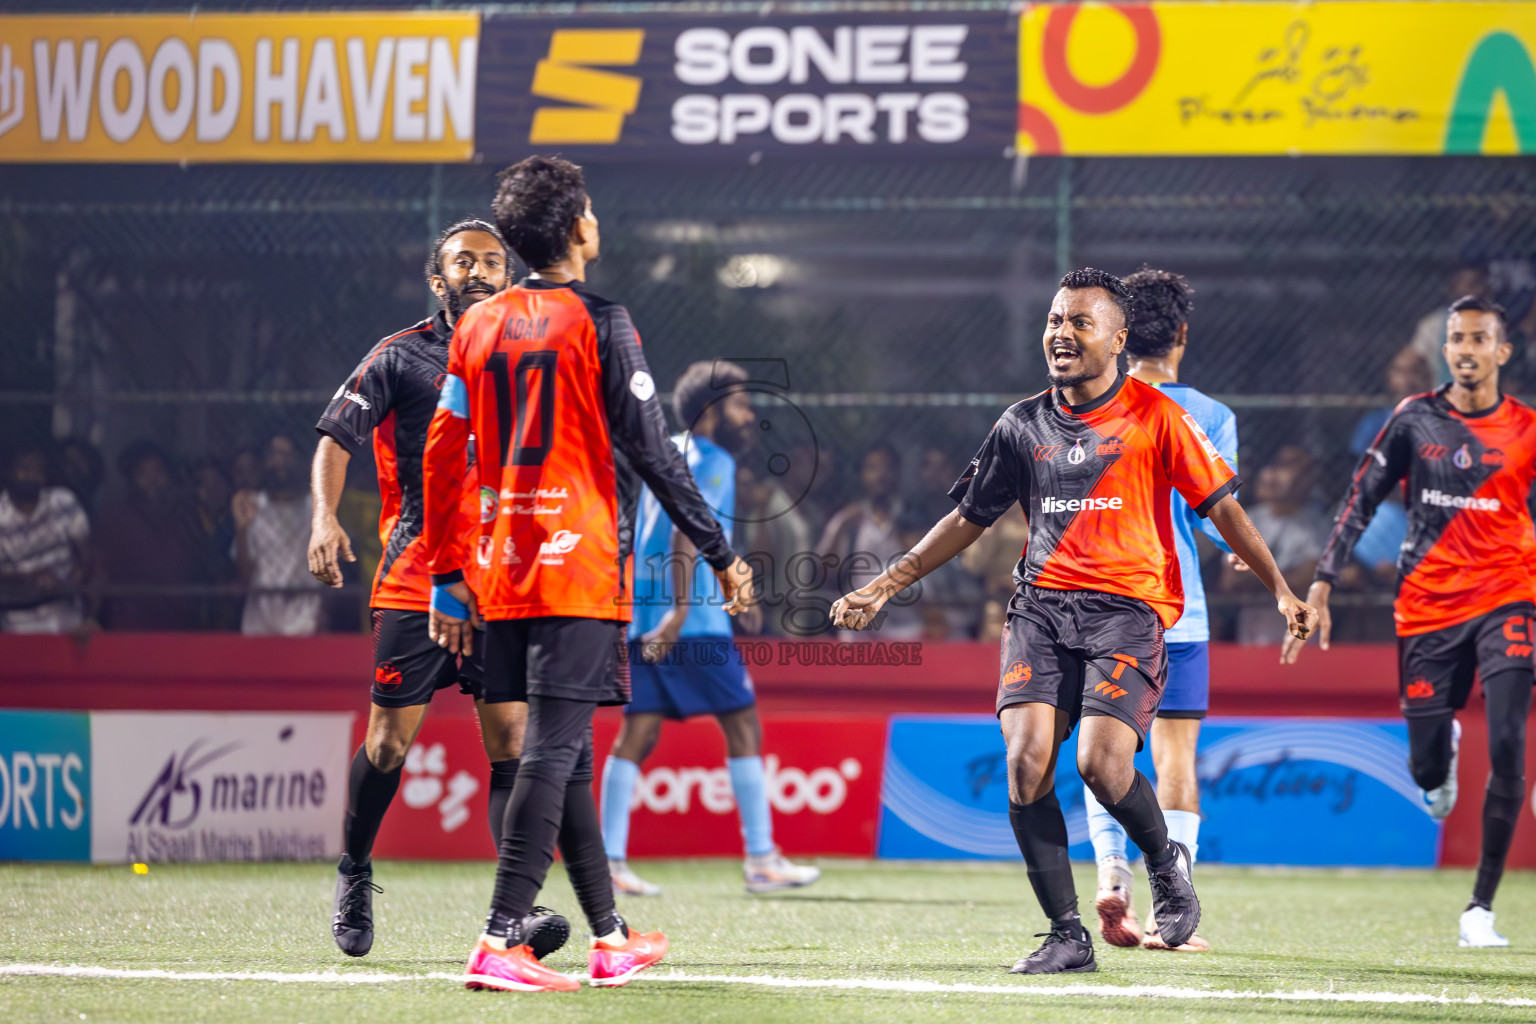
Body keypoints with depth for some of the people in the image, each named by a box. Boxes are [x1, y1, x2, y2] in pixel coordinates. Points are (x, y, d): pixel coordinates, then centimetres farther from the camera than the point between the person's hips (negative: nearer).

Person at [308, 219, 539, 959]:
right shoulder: (400, 358, 3)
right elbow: (336, 438, -3)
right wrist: (324, 517, -19)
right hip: (414, 583, -2)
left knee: (512, 741, -9)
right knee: (390, 740, 2)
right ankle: (353, 873, 25)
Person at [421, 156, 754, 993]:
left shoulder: (479, 326, 10)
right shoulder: (597, 324, -6)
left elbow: (442, 456, 10)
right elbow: (652, 453, -6)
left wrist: (449, 577, 16)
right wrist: (720, 554, 2)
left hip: (503, 568, 6)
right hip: (581, 566, -6)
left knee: (565, 755, 14)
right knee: (553, 750, -10)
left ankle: (611, 938, 22)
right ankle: (500, 941, -18)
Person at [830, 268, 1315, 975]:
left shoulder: (1155, 415, 2)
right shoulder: (1023, 425, 12)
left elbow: (1221, 506, 5)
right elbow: (968, 519, 21)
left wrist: (1281, 590, -1)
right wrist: (883, 588, 18)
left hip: (1129, 605, -4)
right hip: (1042, 601, 4)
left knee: (1100, 763, -20)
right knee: (1025, 760, -15)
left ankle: (1167, 862, 13)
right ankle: (1067, 936, -6)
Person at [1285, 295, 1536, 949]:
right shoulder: (1415, 420, 2)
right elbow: (1361, 501, 4)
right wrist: (1322, 585, -4)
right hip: (1427, 607, 1)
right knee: (1426, 770, 3)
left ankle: (1481, 908, -7)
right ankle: (1445, 748, 45)